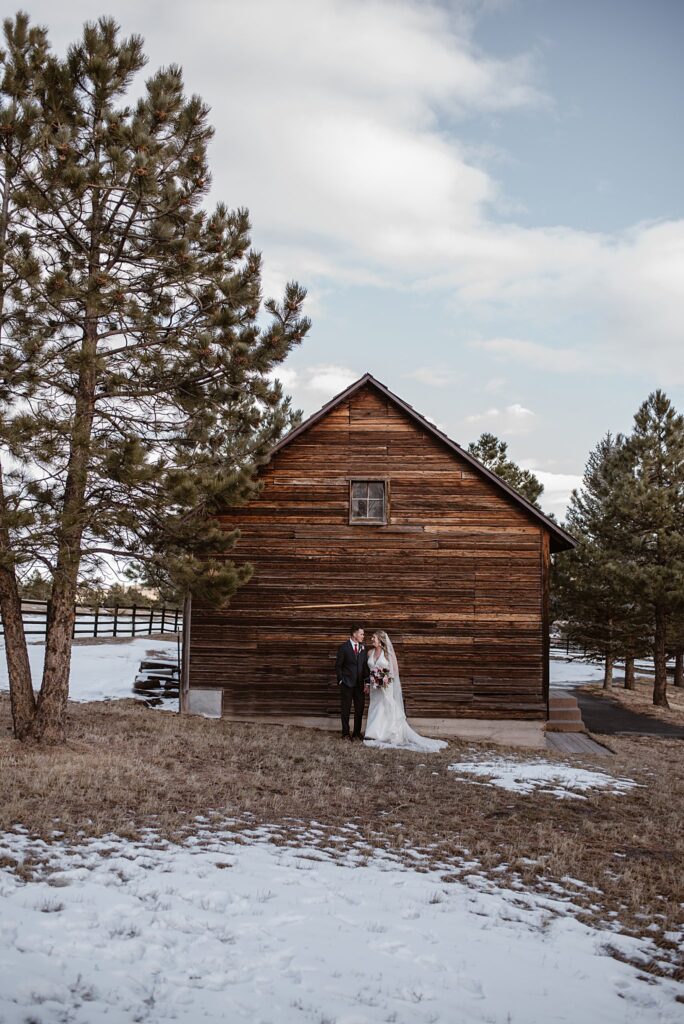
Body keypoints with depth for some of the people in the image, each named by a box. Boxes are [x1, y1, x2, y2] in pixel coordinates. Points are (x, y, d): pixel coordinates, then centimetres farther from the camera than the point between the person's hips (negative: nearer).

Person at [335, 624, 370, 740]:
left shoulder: (363, 647, 5)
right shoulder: (343, 647, -7)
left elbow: (365, 665, 6)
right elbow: (338, 666, -2)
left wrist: (367, 682, 1)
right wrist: (341, 681, -6)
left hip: (360, 684, 4)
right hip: (347, 684, -4)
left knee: (359, 709, 7)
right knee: (345, 709, 6)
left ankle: (357, 733, 19)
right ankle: (345, 733, 17)